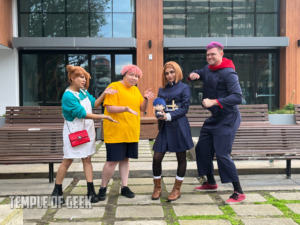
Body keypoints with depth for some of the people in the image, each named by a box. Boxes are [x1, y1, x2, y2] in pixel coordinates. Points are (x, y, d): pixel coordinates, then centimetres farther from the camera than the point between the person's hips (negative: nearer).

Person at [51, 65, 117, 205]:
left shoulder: (83, 91, 6)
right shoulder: (68, 95, -19)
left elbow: (94, 104, 11)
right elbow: (82, 114, -22)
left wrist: (104, 94, -4)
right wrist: (104, 117, -22)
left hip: (87, 130, 7)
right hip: (73, 132, -7)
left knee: (87, 159, 7)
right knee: (67, 161, 2)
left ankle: (91, 191, 11)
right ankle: (57, 191, 18)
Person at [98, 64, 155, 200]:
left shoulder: (135, 90, 15)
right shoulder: (114, 87, -7)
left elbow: (142, 109, 13)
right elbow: (109, 108, -16)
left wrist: (145, 99, -6)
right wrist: (126, 108, -29)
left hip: (131, 132, 7)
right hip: (115, 131, -6)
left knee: (125, 159, 12)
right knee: (112, 160, -5)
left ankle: (124, 187, 20)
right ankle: (103, 188, 11)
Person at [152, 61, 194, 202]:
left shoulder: (184, 88, 1)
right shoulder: (162, 90, 15)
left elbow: (185, 108, -6)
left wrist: (169, 116, -16)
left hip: (179, 126, -4)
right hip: (164, 127, 4)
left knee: (181, 158, 5)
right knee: (157, 158, -1)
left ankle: (177, 189, 19)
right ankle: (157, 188, 17)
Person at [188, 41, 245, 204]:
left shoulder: (228, 73, -18)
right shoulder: (207, 69, 8)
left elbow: (237, 97, -26)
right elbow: (197, 75, 24)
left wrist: (214, 102, -33)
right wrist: (193, 75, -2)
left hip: (227, 119, -9)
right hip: (214, 118, 9)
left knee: (222, 154, -13)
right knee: (202, 149, 15)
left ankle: (239, 192, 0)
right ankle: (211, 183, 34)